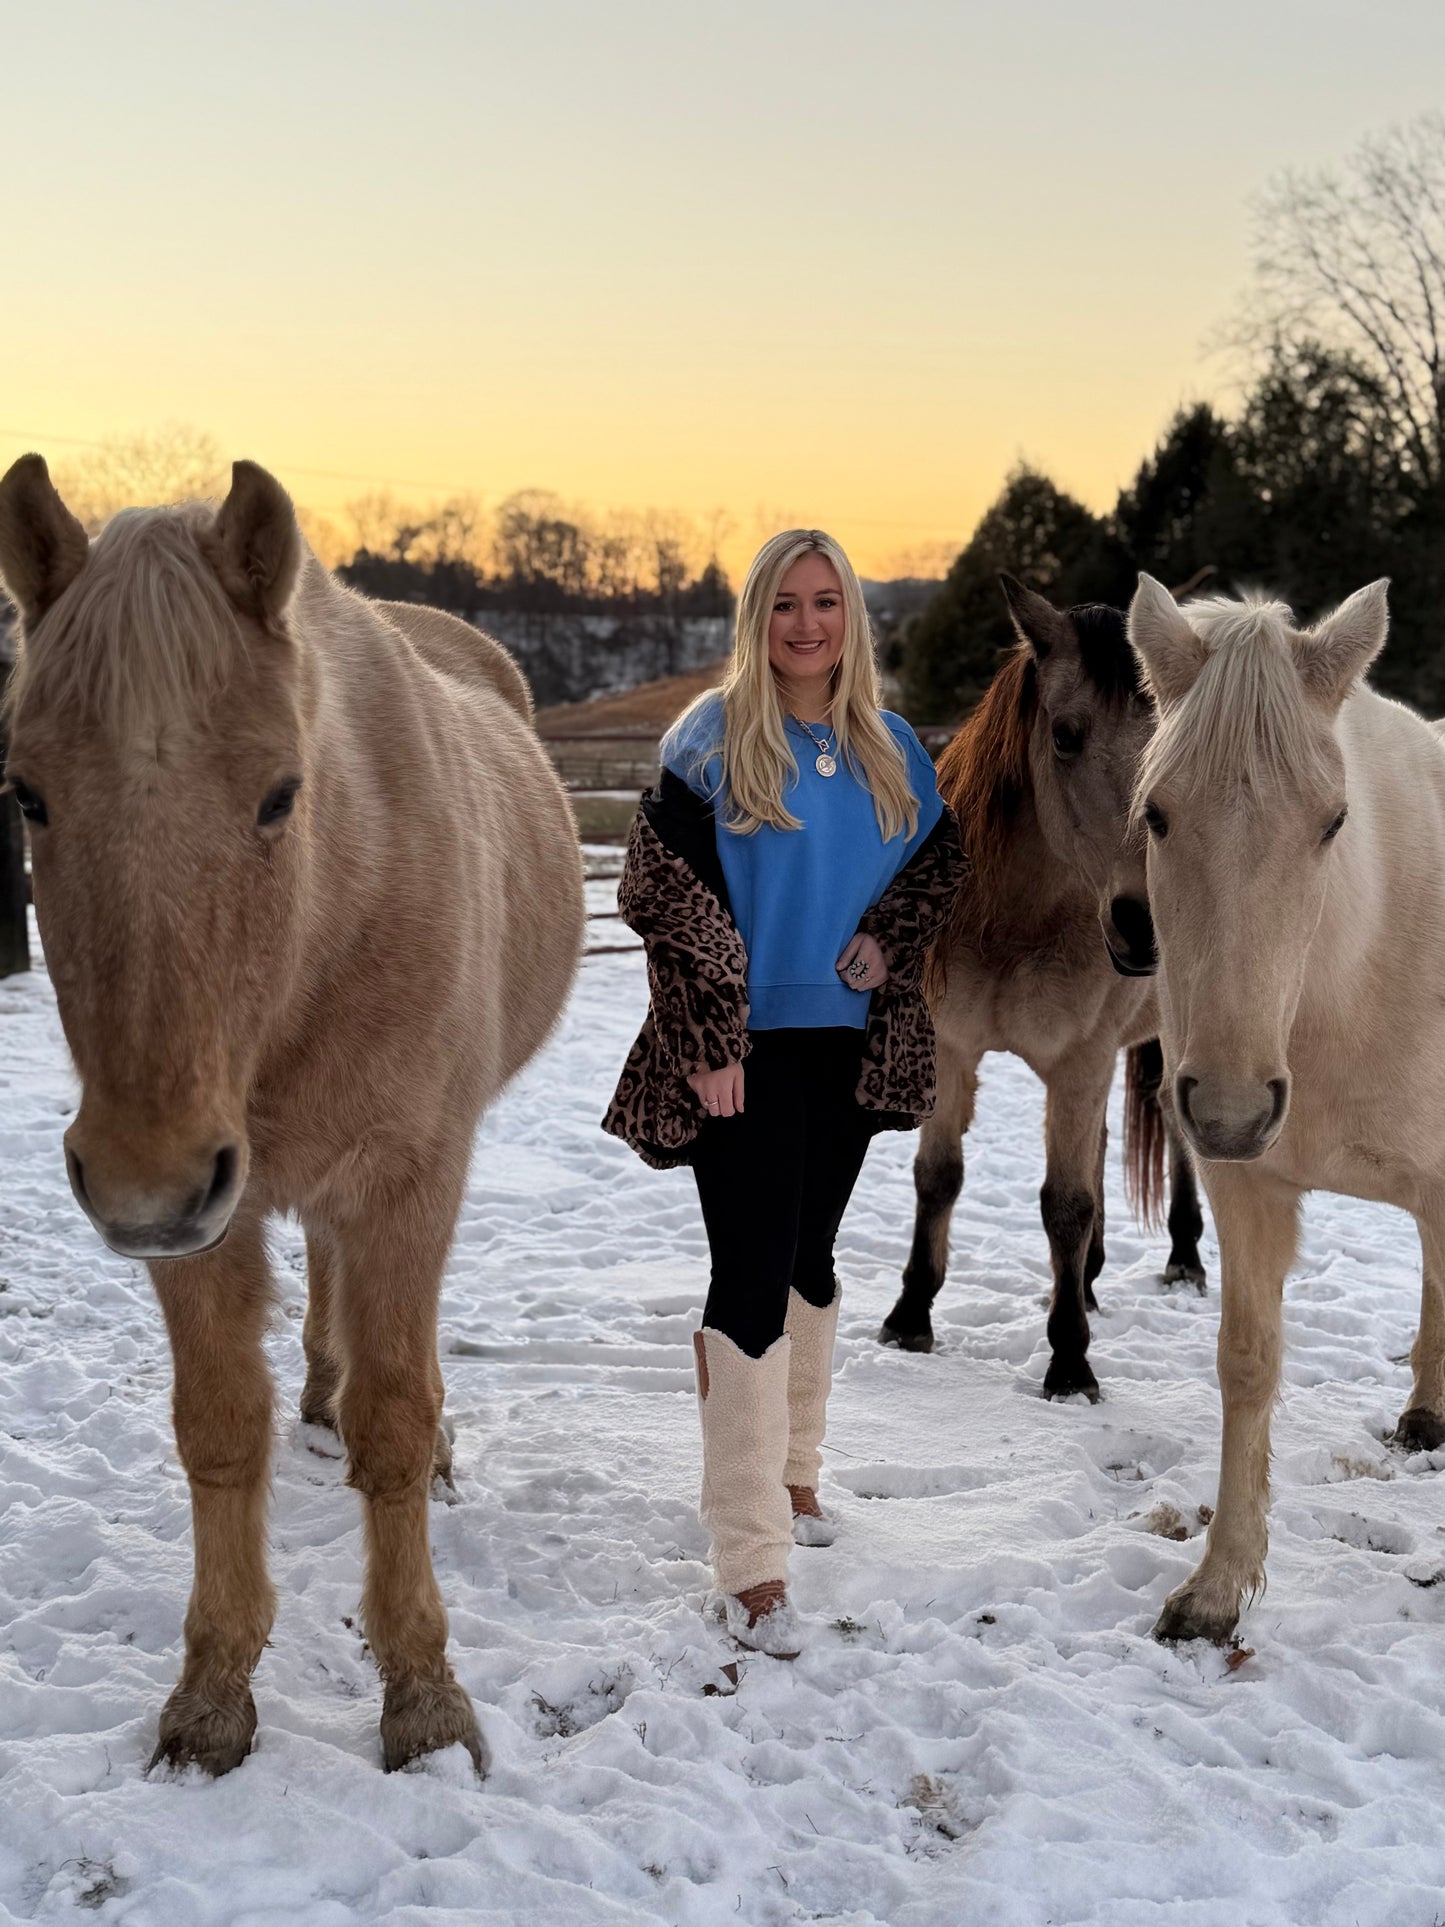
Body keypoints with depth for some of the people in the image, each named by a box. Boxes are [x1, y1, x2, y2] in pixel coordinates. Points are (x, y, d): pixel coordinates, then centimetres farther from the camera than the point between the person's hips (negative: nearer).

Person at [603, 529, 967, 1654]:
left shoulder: (891, 749, 8)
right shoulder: (711, 741, -7)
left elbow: (941, 861, 17)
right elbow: (662, 890, -11)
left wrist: (888, 936, -3)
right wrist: (706, 1036, -17)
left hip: (849, 1041, 5)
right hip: (744, 1046, -5)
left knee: (811, 1259, 19)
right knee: (752, 1275, -10)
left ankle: (791, 1469, 39)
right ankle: (751, 1564, -10)